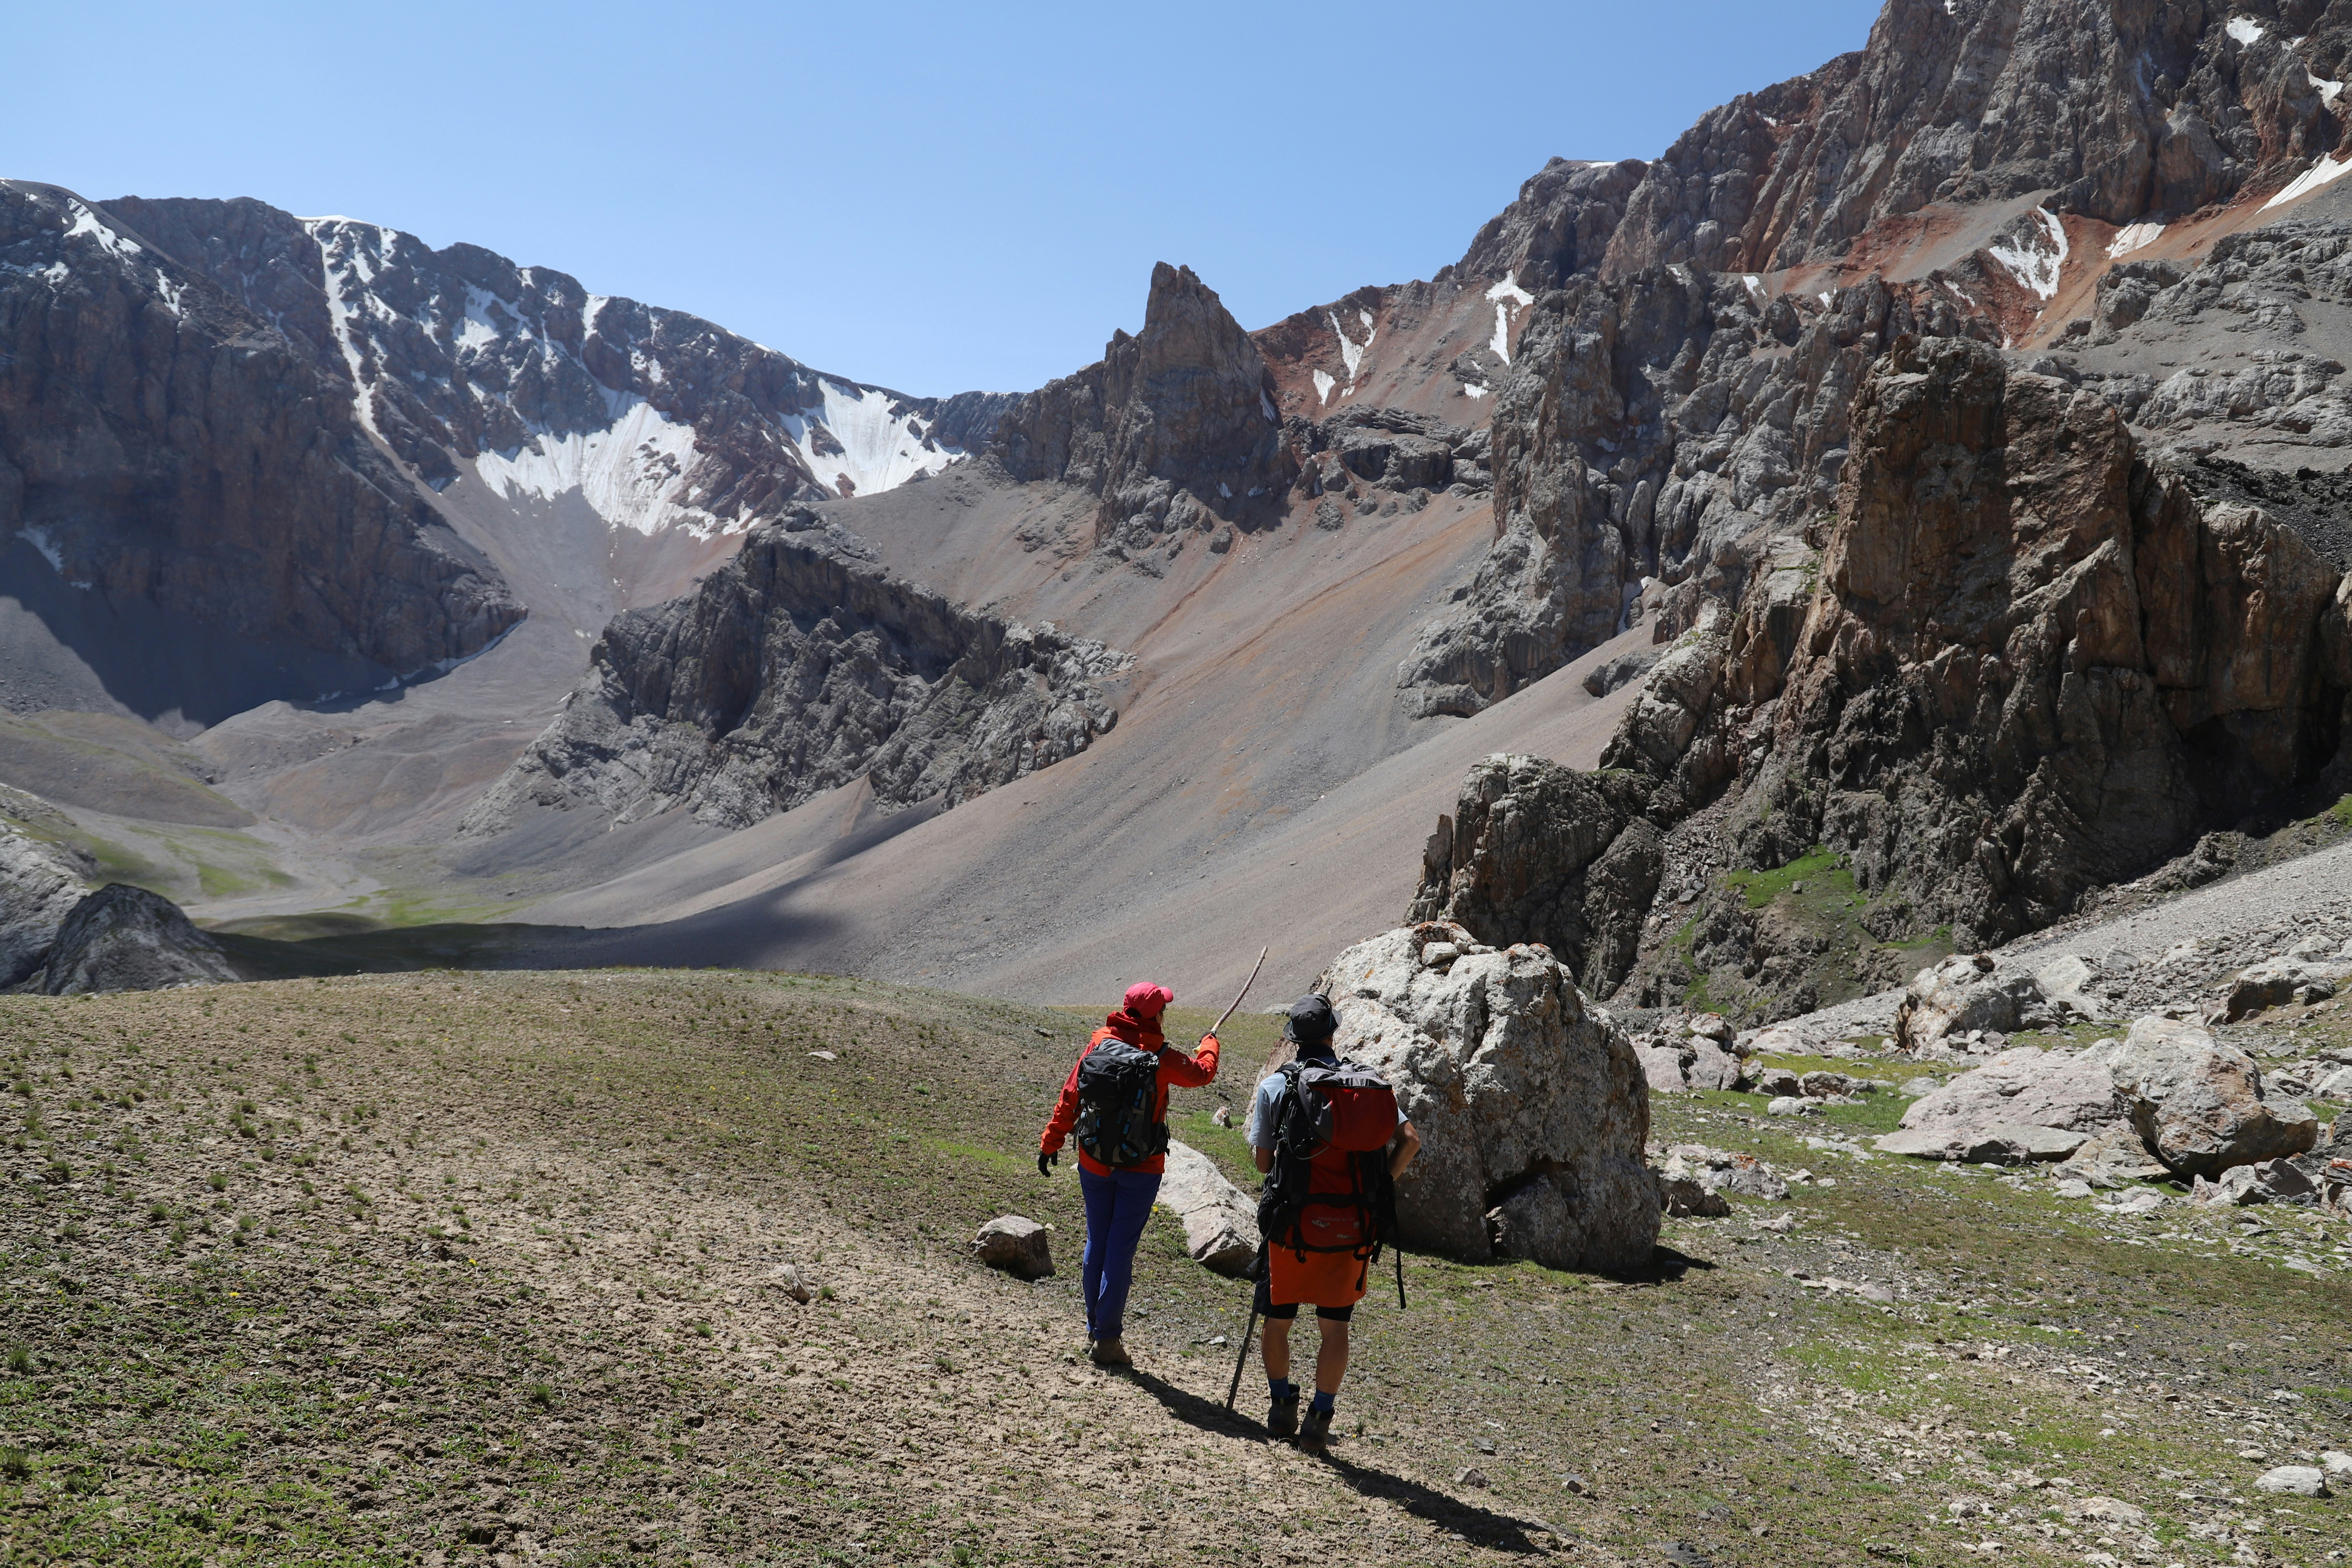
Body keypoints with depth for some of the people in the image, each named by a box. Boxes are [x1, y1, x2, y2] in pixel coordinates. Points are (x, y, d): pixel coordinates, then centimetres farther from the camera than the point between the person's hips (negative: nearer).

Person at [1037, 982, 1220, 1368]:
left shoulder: (1098, 1045, -4)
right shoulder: (1160, 1056, -12)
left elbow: (1070, 1098, -1)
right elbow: (1202, 1072, 6)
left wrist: (1050, 1144, 8)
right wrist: (1209, 1043, 27)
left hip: (1093, 1163, 4)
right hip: (1141, 1167, -4)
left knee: (1097, 1242, 15)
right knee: (1121, 1248, 1)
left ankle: (1096, 1329, 26)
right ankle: (1108, 1339, 3)